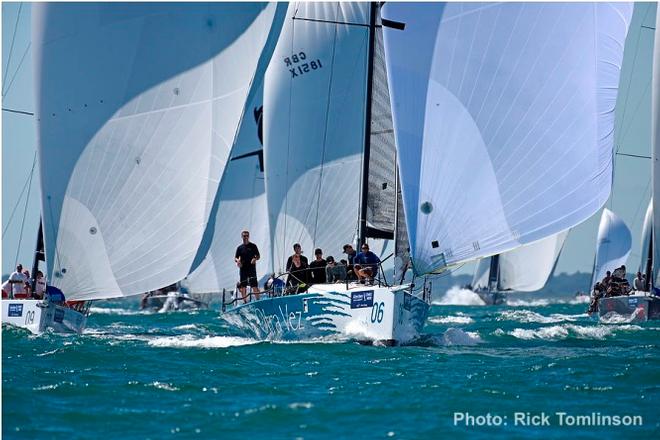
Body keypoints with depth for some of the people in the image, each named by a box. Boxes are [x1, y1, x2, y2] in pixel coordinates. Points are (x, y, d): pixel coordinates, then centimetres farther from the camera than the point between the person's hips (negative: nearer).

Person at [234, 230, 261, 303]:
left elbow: (258, 256, 5)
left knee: (254, 285, -7)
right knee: (242, 286, 2)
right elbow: (235, 258, 12)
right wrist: (237, 260, -12)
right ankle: (244, 301, 7)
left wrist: (255, 259, -17)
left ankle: (258, 300, -7)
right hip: (243, 269, 3)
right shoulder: (240, 247, 11)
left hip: (251, 268, -3)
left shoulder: (253, 246, 5)